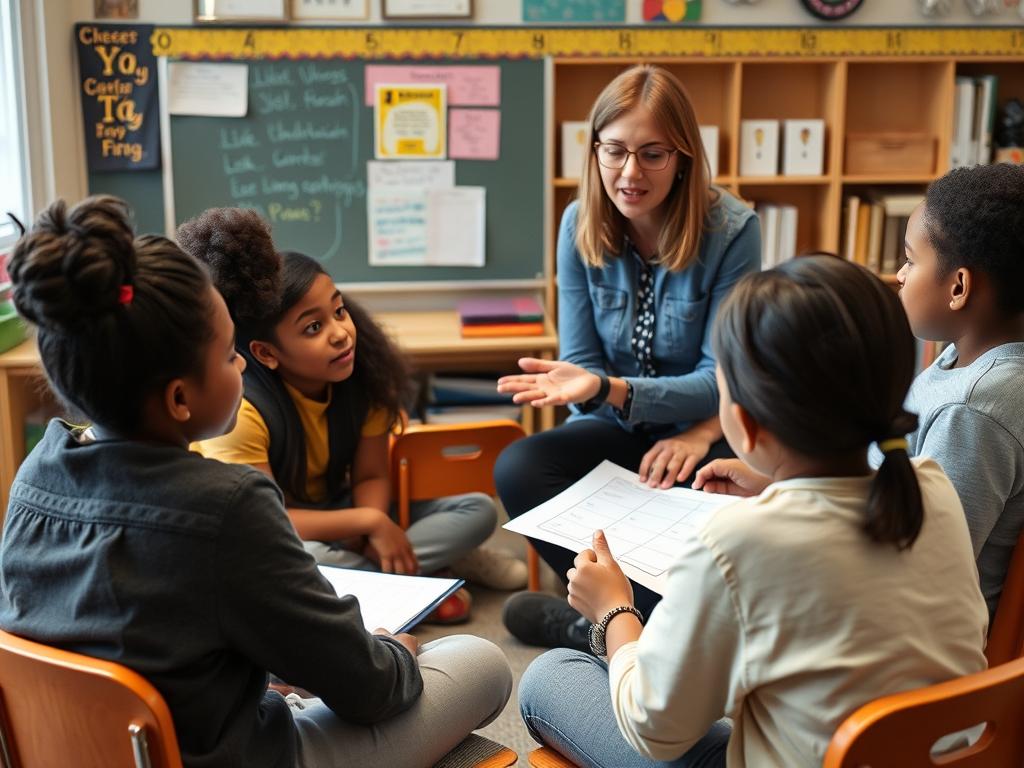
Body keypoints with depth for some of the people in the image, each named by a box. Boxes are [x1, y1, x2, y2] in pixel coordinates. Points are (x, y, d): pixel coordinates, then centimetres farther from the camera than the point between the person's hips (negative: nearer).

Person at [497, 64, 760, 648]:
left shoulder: (731, 229, -13)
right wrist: (584, 384, -26)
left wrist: (613, 390, -29)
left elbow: (721, 379, -13)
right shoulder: (581, 225, -4)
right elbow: (583, 360, 0)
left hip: (702, 428, -3)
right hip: (617, 429, 3)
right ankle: (651, 612, -19)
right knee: (518, 469, -26)